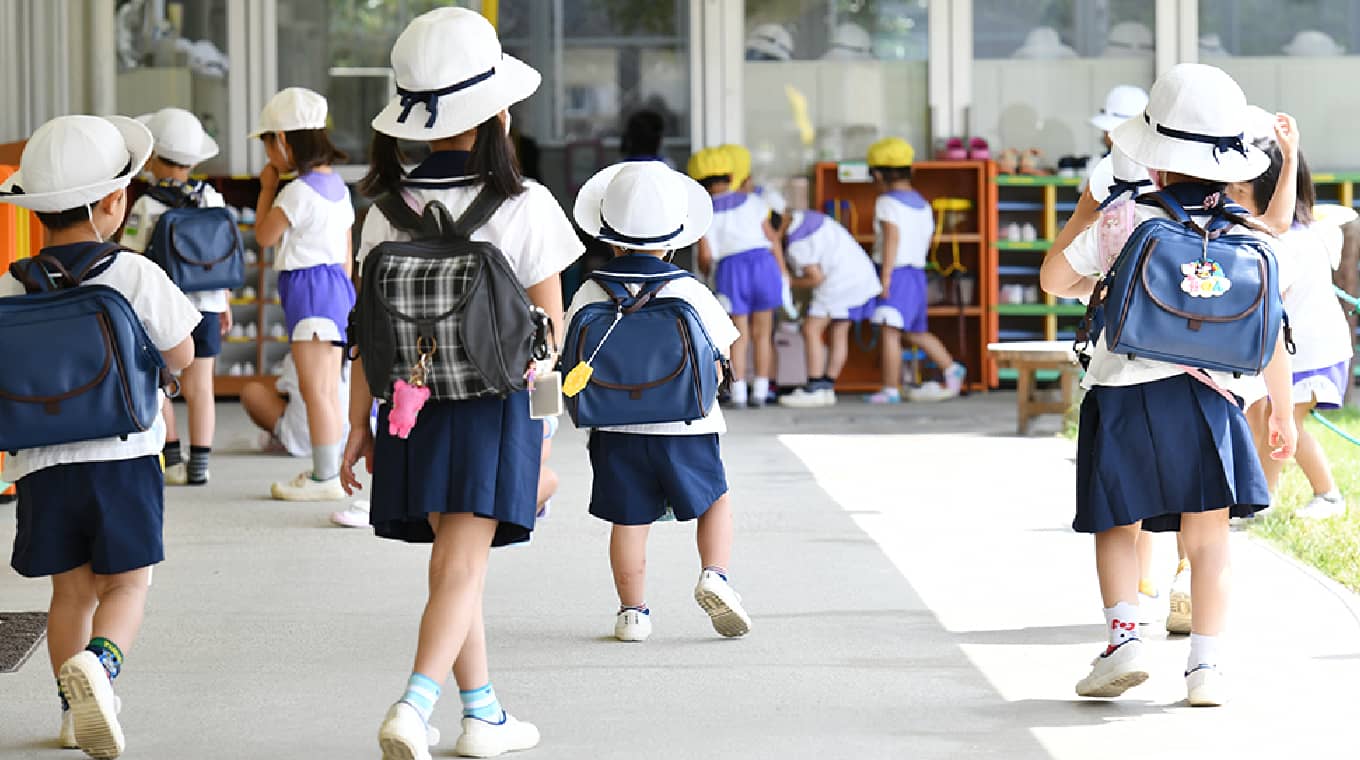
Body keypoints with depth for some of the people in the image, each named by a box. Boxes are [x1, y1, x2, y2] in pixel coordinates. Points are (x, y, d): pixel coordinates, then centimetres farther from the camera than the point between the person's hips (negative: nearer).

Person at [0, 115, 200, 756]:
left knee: (71, 588, 14)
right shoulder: (137, 276, -6)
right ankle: (99, 661, -22)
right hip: (124, 457, -3)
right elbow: (180, 356, 3)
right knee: (126, 582, 5)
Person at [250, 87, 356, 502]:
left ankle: (325, 477, -5)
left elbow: (264, 234, -7)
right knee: (328, 391, 14)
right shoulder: (337, 185, 12)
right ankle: (331, 472, 18)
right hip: (336, 283, 10)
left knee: (315, 389, -6)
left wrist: (267, 187, 2)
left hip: (309, 286, -10)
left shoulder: (298, 191, -15)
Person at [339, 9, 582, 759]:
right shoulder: (523, 208, -9)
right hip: (496, 406, -4)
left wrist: (358, 426, 7)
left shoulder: (389, 211, -1)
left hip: (414, 404, 4)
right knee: (462, 568, -6)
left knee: (454, 562, 15)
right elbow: (548, 329, -5)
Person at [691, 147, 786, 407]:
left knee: (739, 335, 7)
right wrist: (783, 270, 15)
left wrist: (705, 270, 25)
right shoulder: (751, 202, 12)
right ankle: (760, 391, 8)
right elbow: (771, 237, 8)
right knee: (762, 332, 9)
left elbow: (705, 255, 3)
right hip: (763, 261, 1)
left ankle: (738, 393, 1)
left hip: (730, 268, -1)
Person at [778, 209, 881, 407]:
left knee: (811, 331, -6)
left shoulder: (797, 244, -14)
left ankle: (813, 389, -10)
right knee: (839, 333, 10)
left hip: (840, 283, -10)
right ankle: (827, 388, 10)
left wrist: (790, 283, 1)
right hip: (862, 273, 10)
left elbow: (816, 277, -15)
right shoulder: (804, 218, 14)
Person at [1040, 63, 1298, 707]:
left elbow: (1053, 279, 7)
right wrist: (1283, 412, 16)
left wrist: (1083, 215, 21)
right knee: (1208, 539, 6)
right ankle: (1206, 666, 4)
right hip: (1208, 398, 1)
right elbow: (1271, 339, 4)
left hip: (1122, 398, -1)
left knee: (1118, 525, 13)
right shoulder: (1251, 241, 0)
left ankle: (1123, 637, -3)